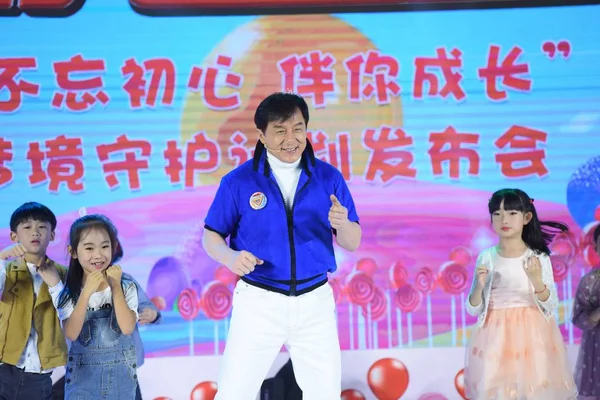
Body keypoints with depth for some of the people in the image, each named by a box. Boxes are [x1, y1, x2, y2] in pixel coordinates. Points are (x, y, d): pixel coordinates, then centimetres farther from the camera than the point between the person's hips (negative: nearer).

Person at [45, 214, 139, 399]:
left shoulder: (126, 287, -5)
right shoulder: (68, 292, -6)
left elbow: (127, 327, -18)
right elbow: (71, 334, -19)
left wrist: (115, 287, -19)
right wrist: (87, 292, -26)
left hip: (120, 376, 1)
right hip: (82, 375, 0)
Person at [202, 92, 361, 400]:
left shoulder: (328, 178, 0)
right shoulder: (239, 181, -5)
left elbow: (351, 243, 2)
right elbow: (211, 236, 1)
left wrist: (343, 223, -21)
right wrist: (231, 257, -21)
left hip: (315, 302, 2)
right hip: (259, 302, -2)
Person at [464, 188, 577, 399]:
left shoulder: (539, 257, -2)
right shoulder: (486, 258, 0)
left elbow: (551, 306, -4)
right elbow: (473, 309, 2)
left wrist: (537, 280, -20)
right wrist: (479, 286, -17)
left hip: (531, 336, 0)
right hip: (497, 338, 1)